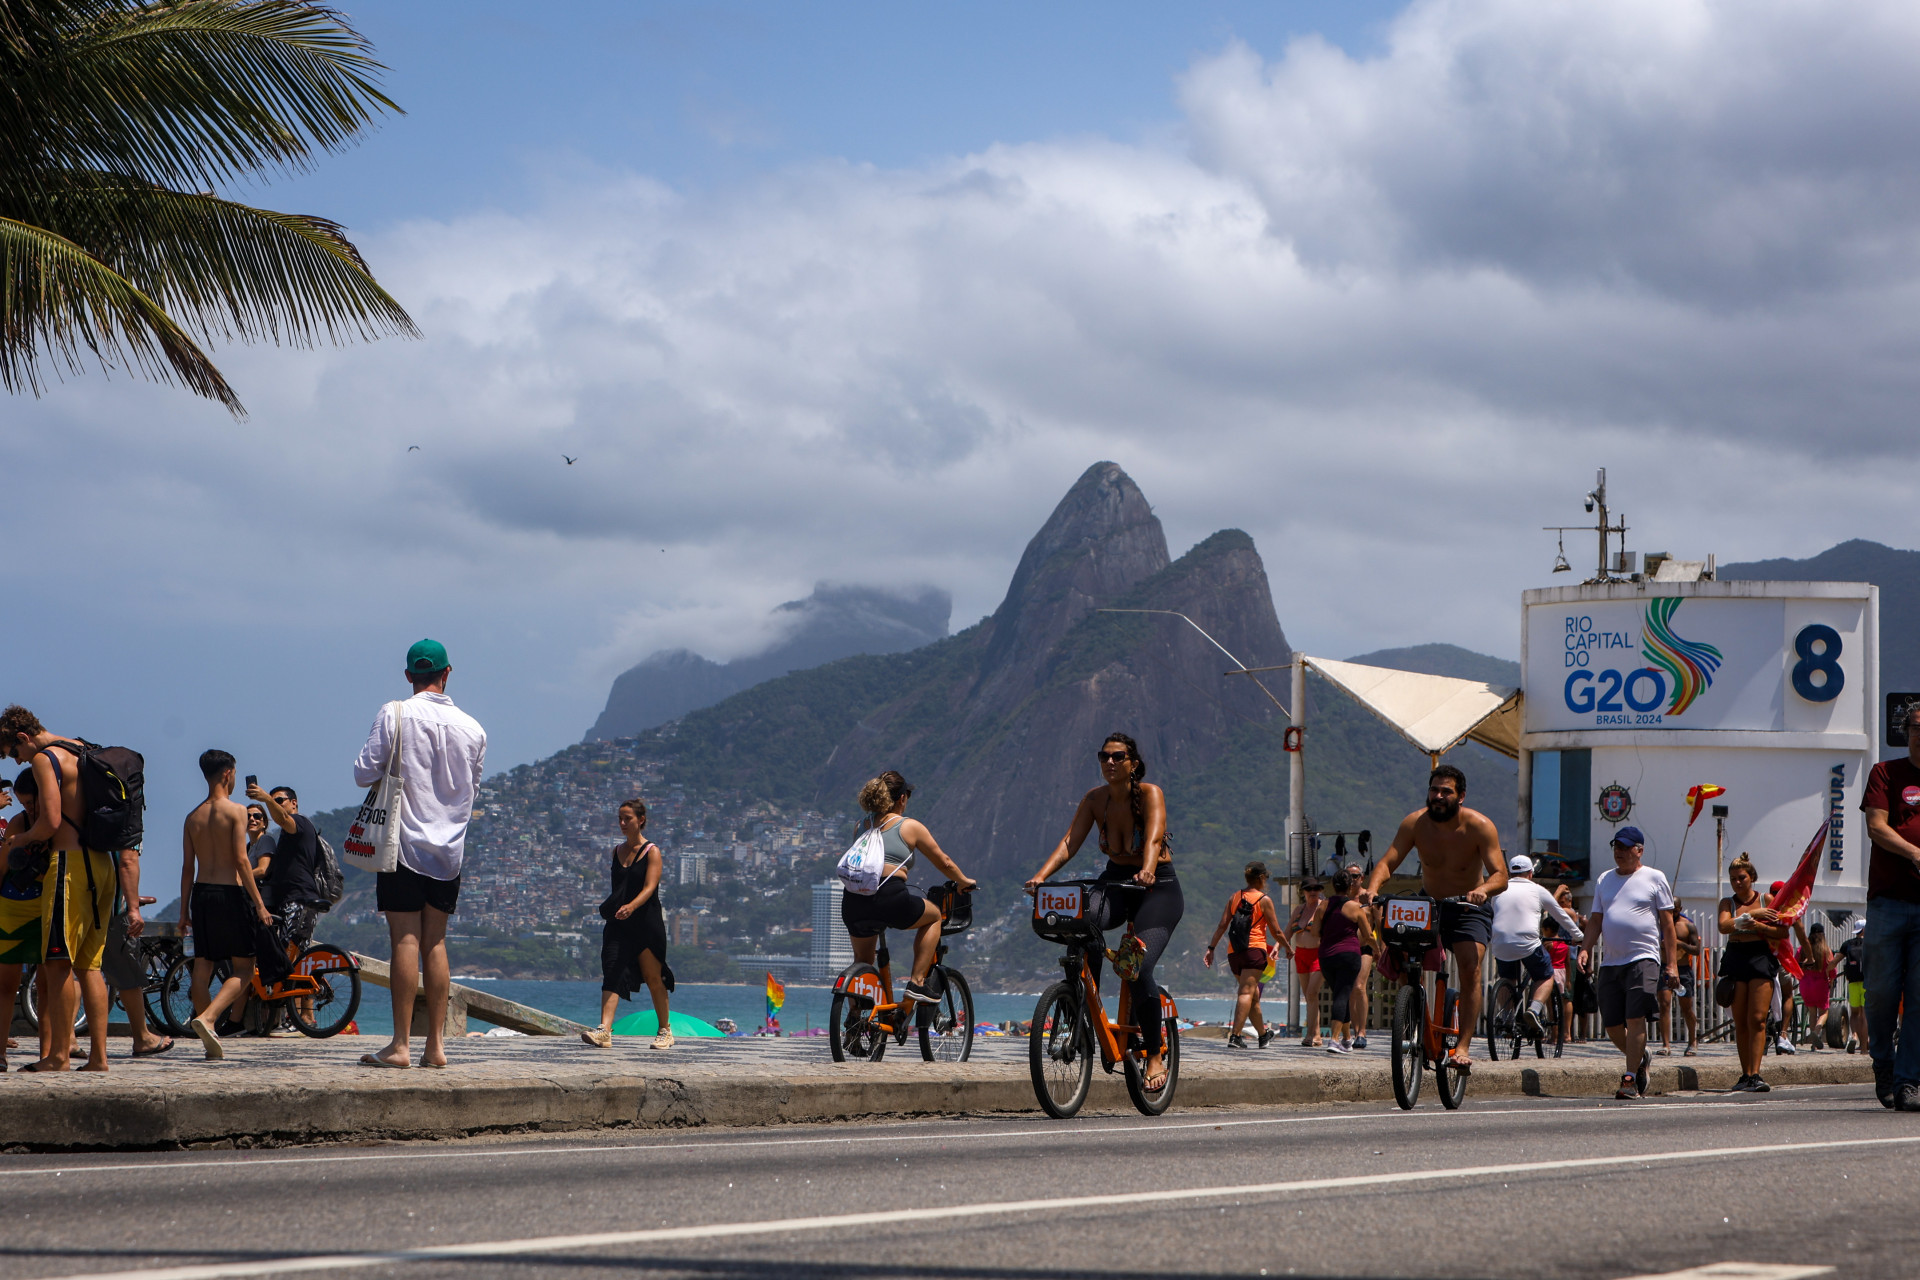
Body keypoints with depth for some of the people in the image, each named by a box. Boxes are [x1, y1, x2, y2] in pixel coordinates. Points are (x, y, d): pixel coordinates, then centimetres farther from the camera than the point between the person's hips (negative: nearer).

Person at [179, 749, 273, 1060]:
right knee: (243, 968, 1)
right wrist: (259, 905, -11)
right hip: (230, 893, -6)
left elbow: (187, 867, 9)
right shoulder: (235, 811, -7)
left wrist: (184, 911, 13)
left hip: (201, 894, 6)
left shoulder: (193, 816, 9)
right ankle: (207, 1018, -20)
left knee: (202, 966, 8)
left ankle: (210, 1040, 8)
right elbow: (242, 861, -13)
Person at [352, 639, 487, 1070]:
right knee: (435, 941, 8)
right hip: (450, 848, 4)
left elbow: (364, 773, -8)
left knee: (405, 940, -5)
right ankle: (436, 1045, 6)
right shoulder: (472, 728, 5)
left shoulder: (394, 715, -7)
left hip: (405, 841, -4)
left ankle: (401, 1045, -8)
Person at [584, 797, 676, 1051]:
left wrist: (631, 906, -35)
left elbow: (649, 887, -19)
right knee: (612, 974, -11)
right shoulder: (617, 851, 12)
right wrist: (610, 908, 14)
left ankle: (665, 1030, 20)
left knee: (653, 978, 5)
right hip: (618, 924, 5)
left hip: (646, 922, -5)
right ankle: (604, 1031, -22)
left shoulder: (652, 852, -6)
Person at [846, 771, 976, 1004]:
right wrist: (965, 882, 35)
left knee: (862, 960, 26)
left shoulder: (863, 826, 20)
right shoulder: (910, 827, 8)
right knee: (933, 916, 25)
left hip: (853, 902, 4)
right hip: (890, 897, -4)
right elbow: (944, 863, 16)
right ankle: (917, 982, 15)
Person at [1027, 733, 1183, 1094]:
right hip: (1114, 882, 4)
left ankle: (1155, 1055, -5)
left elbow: (1154, 837, -32)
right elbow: (1070, 840, -12)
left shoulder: (1150, 794, -15)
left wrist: (1147, 870, -53)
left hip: (1158, 888, -4)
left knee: (1139, 969, -22)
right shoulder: (1095, 799, -2)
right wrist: (1041, 876, -29)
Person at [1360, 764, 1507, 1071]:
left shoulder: (1479, 826, -18)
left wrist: (1482, 890, -48)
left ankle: (1463, 1047, -25)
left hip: (1468, 908, -3)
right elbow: (1388, 862, -18)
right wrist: (1372, 888, -39)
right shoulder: (1415, 823, -12)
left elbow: (1500, 875, -25)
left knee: (1470, 967, -25)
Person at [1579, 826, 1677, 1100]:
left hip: (1643, 958, -5)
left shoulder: (1654, 879, 4)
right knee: (1612, 1025, 4)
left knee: (1635, 1018, -15)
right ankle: (1640, 1057, 30)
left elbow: (1667, 923, 3)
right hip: (1610, 962, 5)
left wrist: (1670, 963, -3)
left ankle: (1630, 1079, -13)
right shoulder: (1604, 880, 17)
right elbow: (1596, 922, 19)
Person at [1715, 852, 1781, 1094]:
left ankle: (1755, 1075, -18)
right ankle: (1745, 1075, 6)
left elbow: (1783, 932, 2)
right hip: (1735, 958, 2)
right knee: (1740, 1022, 2)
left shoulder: (1766, 900, 7)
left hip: (1761, 958, -2)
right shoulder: (1727, 902, 10)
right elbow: (1724, 926, -10)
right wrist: (1752, 914, -15)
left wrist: (1759, 926, -12)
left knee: (1757, 1019, -12)